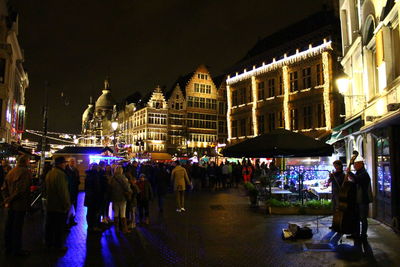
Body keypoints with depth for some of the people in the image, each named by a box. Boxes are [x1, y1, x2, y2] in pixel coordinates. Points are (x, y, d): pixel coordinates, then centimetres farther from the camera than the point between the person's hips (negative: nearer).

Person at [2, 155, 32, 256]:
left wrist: (7, 200, 4)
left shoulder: (11, 171, 6)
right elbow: (21, 190, -24)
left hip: (11, 205, 7)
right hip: (20, 204, -7)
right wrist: (9, 200, -12)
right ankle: (17, 249, 15)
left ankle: (8, 248, 30)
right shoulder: (25, 172, -18)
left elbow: (4, 188, 6)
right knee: (17, 227, 3)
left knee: (9, 225, 16)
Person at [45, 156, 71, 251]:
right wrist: (67, 204, -18)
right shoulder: (60, 174, -23)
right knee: (59, 227, 3)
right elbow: (63, 191, -25)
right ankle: (58, 245, 12)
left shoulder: (49, 173, 8)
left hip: (50, 204, 9)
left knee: (50, 225, 18)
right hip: (59, 205, -9)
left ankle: (49, 242, 30)